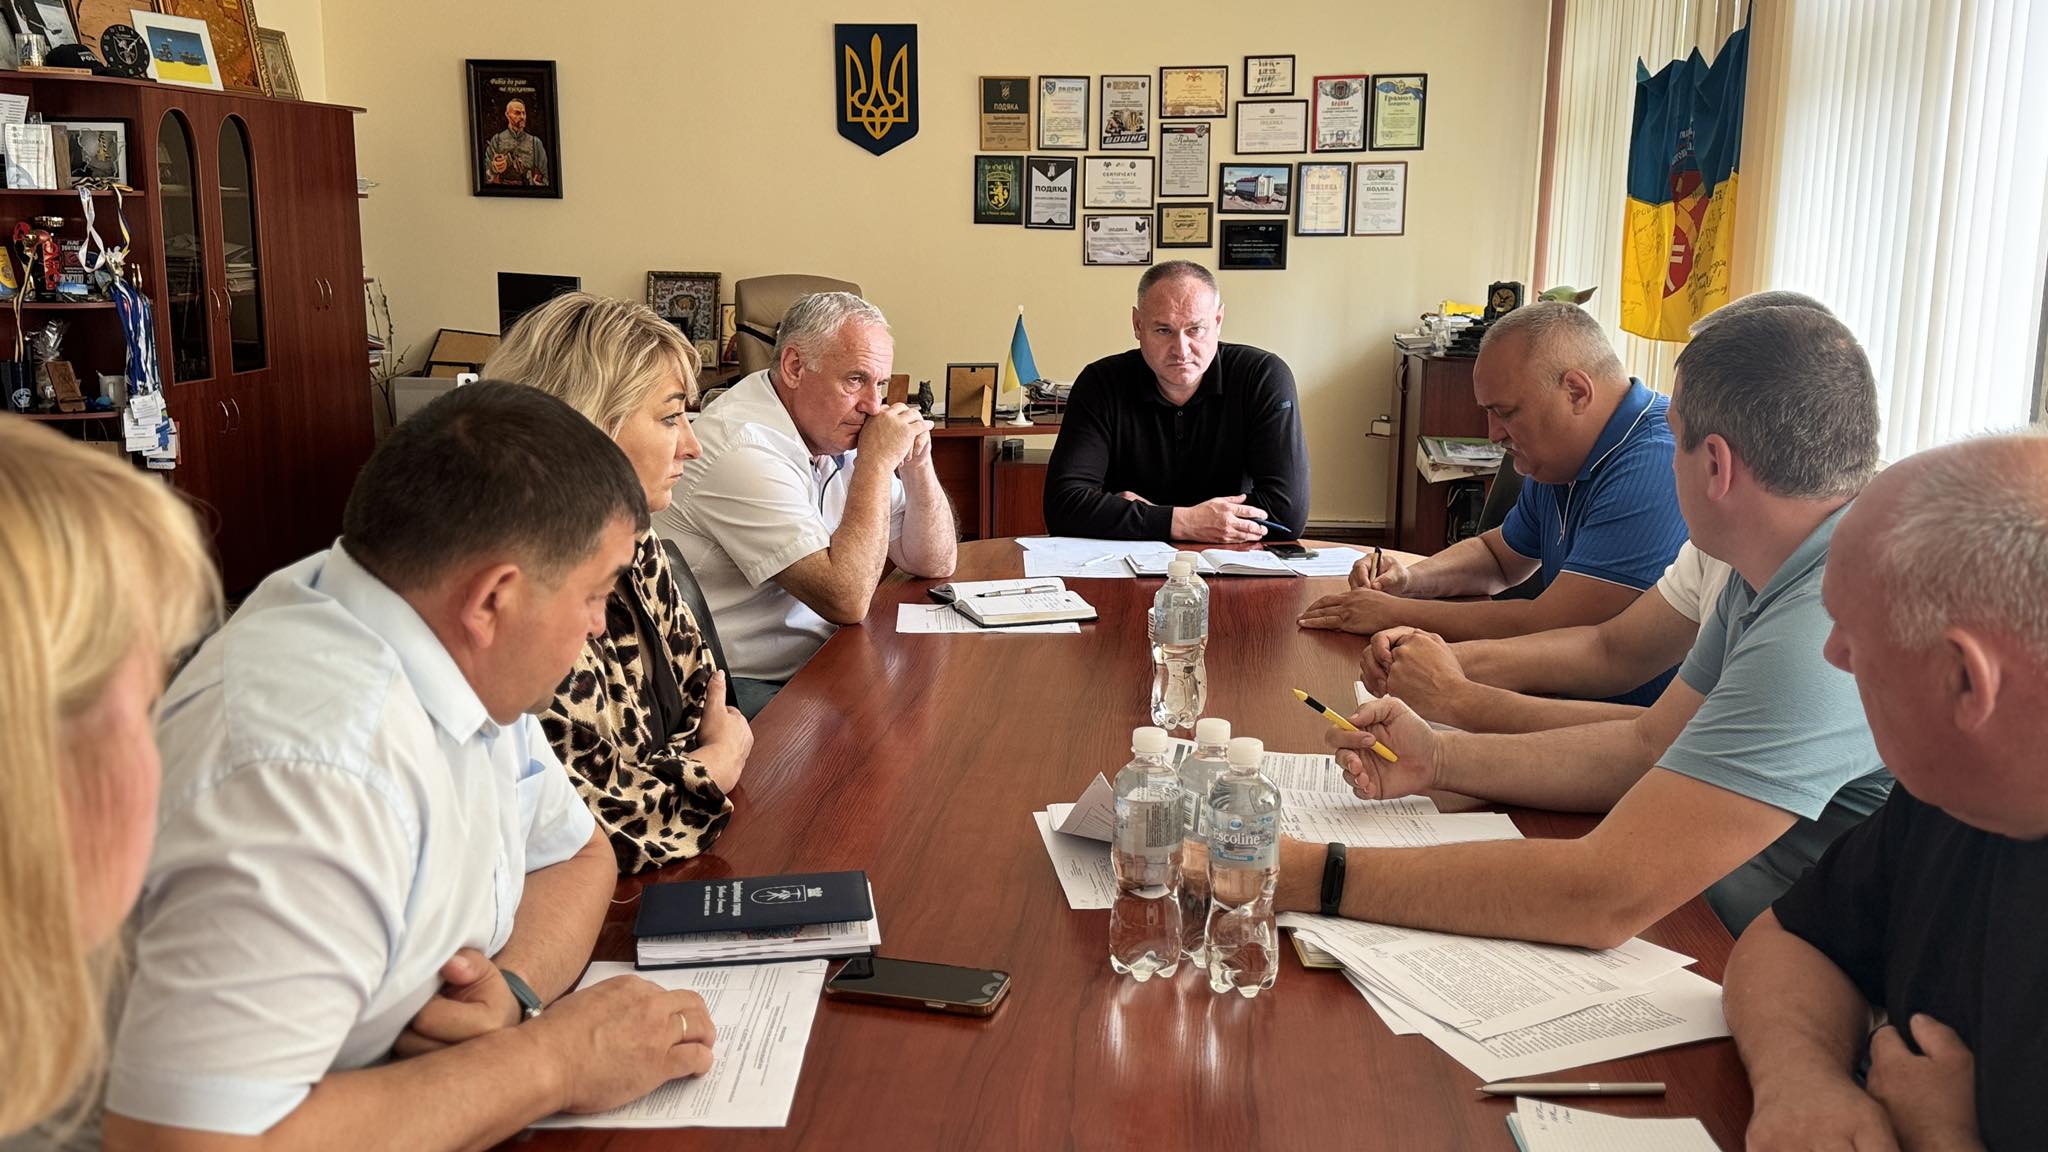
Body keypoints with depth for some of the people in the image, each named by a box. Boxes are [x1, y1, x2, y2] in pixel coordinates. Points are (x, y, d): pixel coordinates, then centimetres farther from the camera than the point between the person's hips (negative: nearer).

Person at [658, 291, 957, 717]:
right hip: (745, 689, -8)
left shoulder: (835, 434, 7)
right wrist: (876, 462, -20)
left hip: (813, 667, 8)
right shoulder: (743, 448, -20)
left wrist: (916, 465, -5)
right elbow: (846, 600, -26)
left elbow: (934, 564, 11)